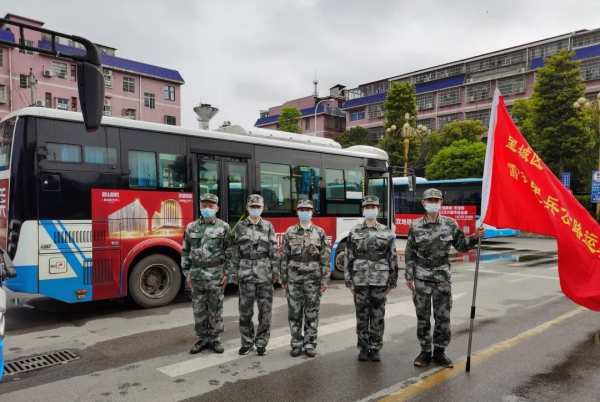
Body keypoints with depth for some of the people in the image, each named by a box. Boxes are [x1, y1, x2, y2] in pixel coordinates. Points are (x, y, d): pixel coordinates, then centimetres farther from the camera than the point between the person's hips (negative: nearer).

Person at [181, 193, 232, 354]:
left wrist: (226, 274, -6)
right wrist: (187, 273, 4)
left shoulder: (224, 227, -2)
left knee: (215, 309, 6)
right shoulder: (191, 227, 5)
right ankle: (203, 339, 22)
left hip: (216, 275, -2)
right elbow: (185, 252, 8)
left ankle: (214, 338, 19)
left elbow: (229, 253, -2)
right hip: (196, 275, 2)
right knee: (199, 309, 9)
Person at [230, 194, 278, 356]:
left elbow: (274, 251, 2)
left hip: (264, 274, 0)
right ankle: (247, 342, 20)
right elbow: (235, 252, 4)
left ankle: (261, 343, 16)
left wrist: (275, 272, -2)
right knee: (245, 310, 6)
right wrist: (234, 273, 1)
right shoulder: (240, 227, 5)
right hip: (246, 273, 0)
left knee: (265, 309, 3)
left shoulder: (268, 226, 4)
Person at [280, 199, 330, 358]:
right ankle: (296, 343, 19)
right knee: (294, 312, 6)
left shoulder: (319, 232, 2)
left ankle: (310, 344, 17)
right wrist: (283, 279, 3)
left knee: (312, 312, 6)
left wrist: (325, 280, -5)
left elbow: (325, 258, 0)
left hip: (313, 278, -1)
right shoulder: (290, 232, 4)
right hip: (294, 278, 1)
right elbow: (284, 257, 5)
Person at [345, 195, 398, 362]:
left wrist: (391, 282, 0)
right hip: (360, 280, 0)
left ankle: (375, 349, 18)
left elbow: (393, 258, 3)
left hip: (380, 280, 0)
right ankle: (363, 348, 19)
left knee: (378, 316, 6)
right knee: (362, 316, 7)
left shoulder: (387, 232, 2)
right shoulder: (354, 232, 3)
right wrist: (349, 281, -1)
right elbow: (349, 257, 3)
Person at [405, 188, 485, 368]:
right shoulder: (416, 226, -2)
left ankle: (439, 351, 21)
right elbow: (409, 253, 0)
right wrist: (409, 276, -2)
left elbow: (461, 246, 6)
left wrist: (474, 237, -12)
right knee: (423, 316, 8)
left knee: (443, 316, 6)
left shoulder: (450, 223, 0)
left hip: (442, 276, 1)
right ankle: (425, 351, 21)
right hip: (422, 277, 0)